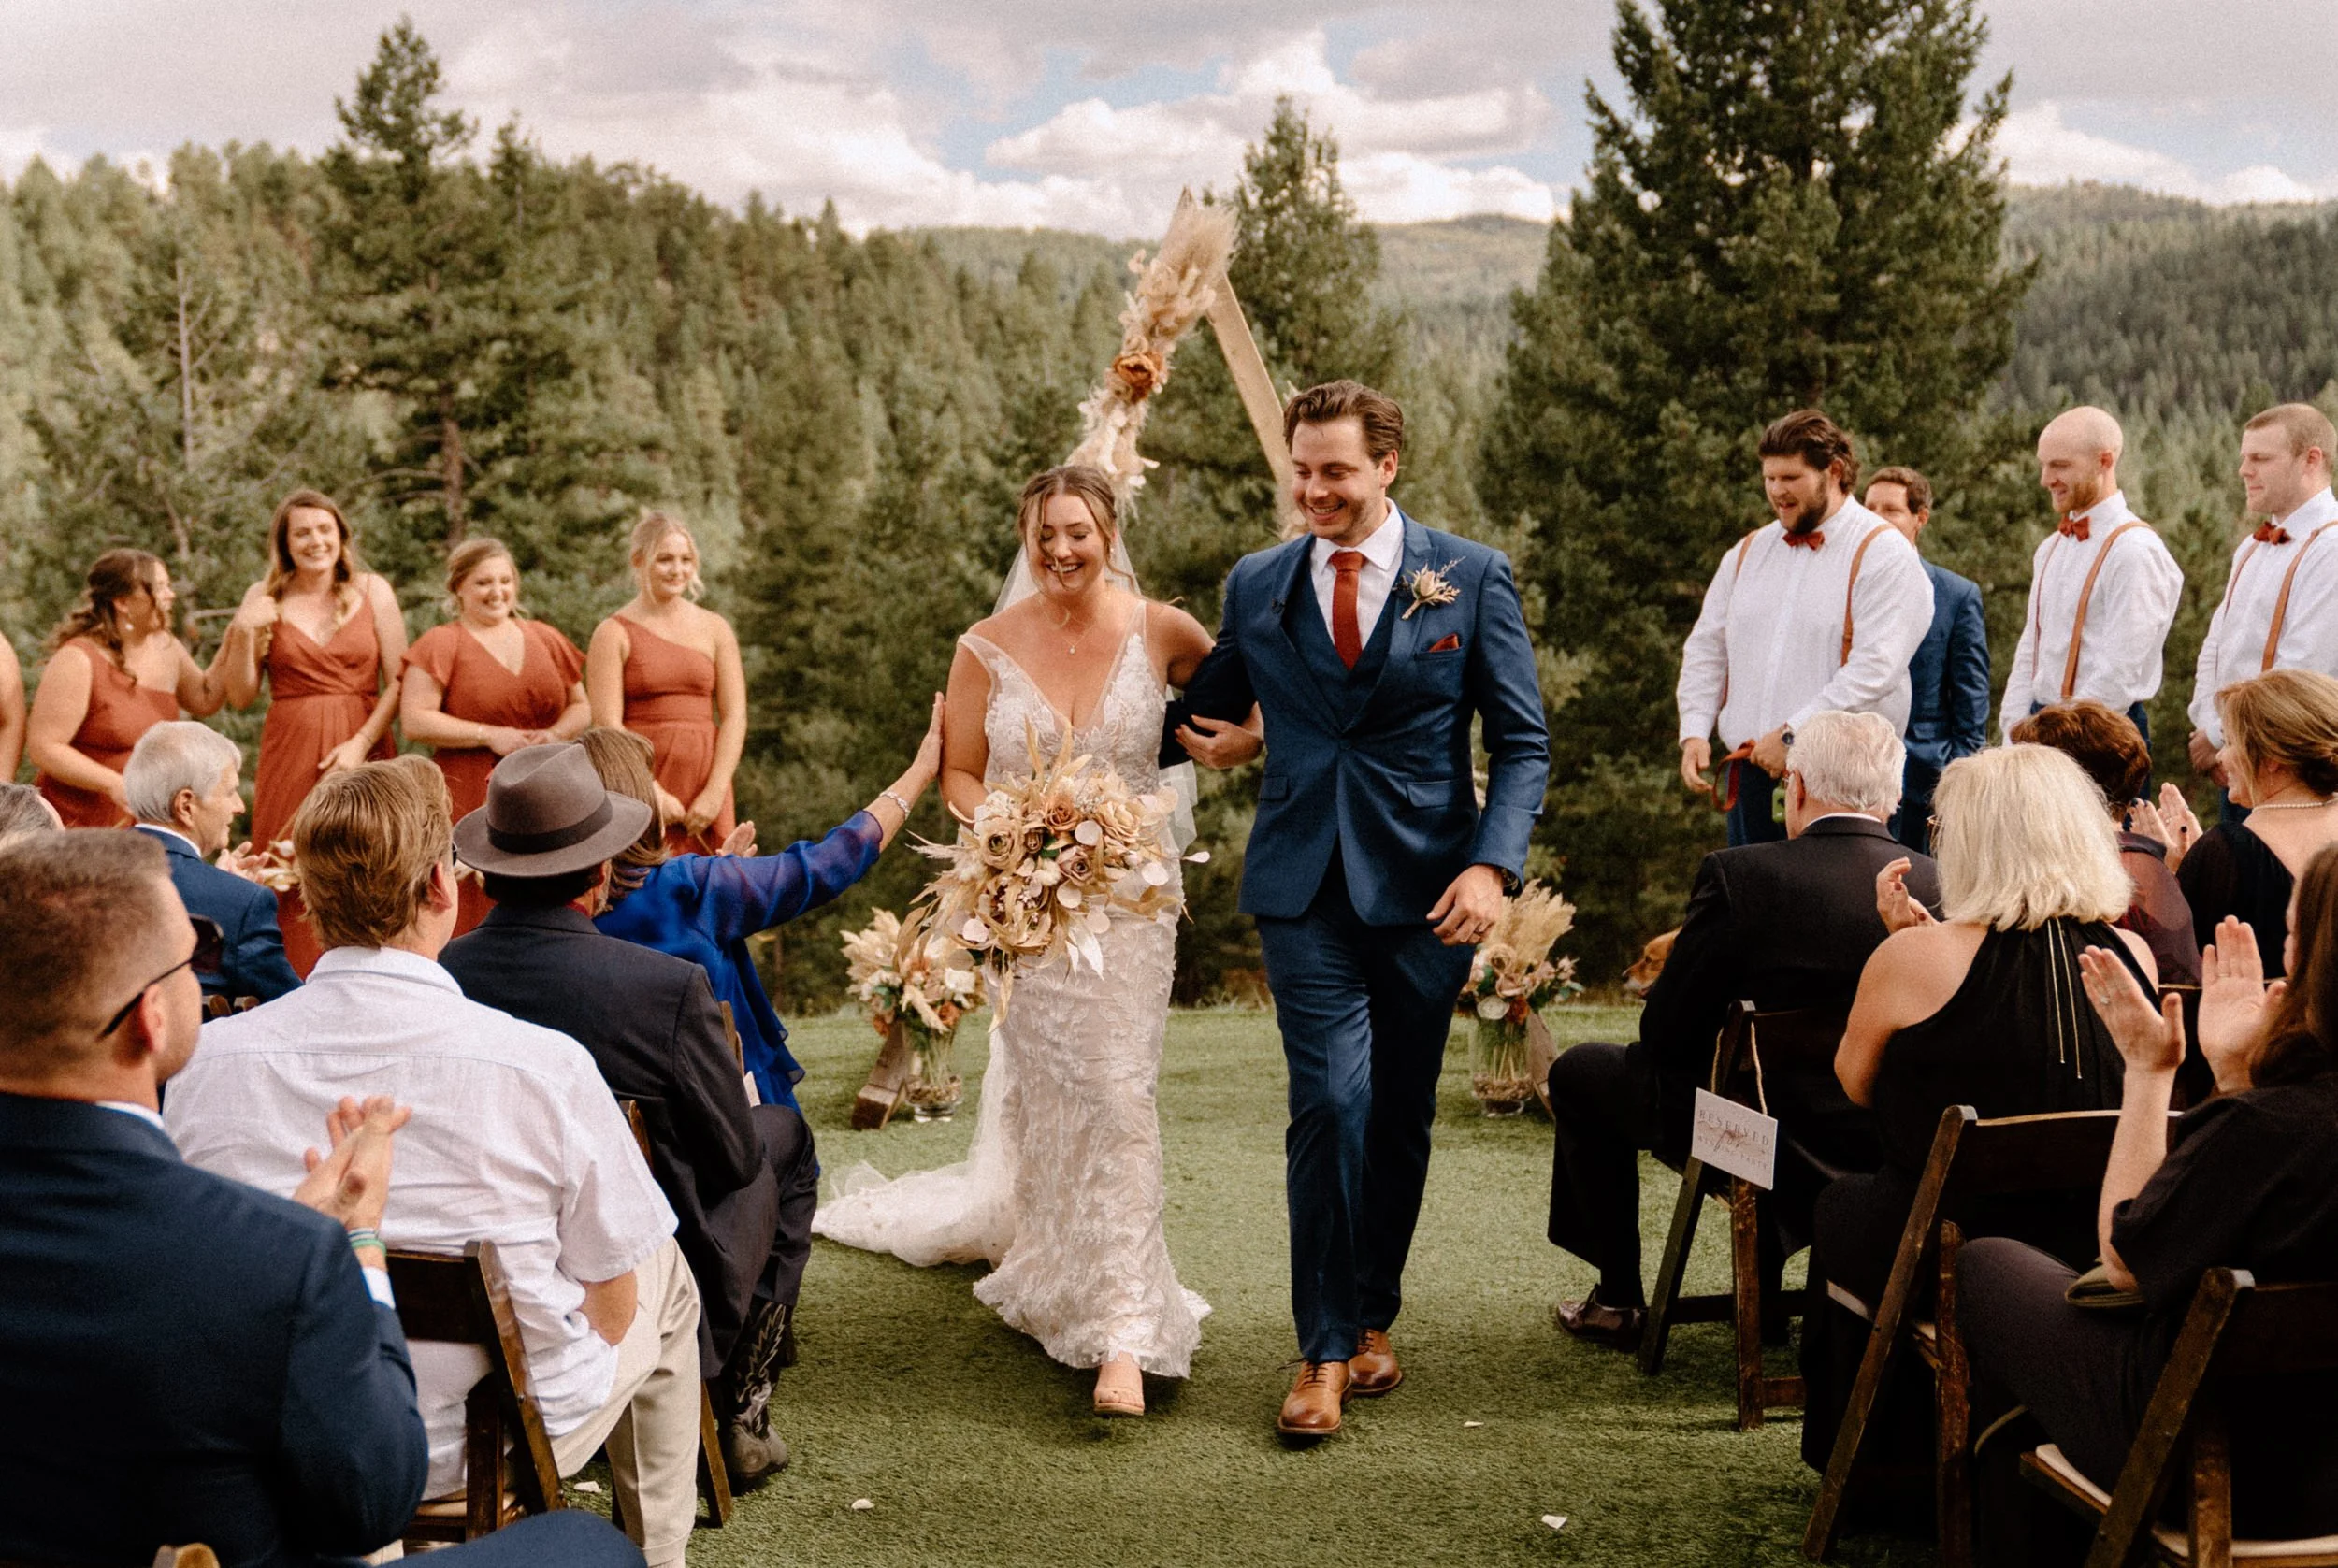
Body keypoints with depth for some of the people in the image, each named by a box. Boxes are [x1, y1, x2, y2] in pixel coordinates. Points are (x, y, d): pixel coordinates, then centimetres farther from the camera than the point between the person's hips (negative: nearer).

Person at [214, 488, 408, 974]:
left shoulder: (372, 591, 6)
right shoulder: (264, 598, 8)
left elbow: (400, 681, 1)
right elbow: (240, 696, 7)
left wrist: (362, 742, -10)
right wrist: (244, 633, -6)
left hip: (362, 755, -1)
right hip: (289, 759, 1)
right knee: (291, 885, -3)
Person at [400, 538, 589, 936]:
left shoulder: (545, 639, 14)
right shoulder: (440, 644, 1)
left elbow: (581, 707, 18)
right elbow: (415, 721, -8)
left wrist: (555, 734, -3)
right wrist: (491, 735, -12)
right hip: (471, 798, -4)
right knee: (478, 914, -7)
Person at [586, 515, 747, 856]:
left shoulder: (715, 629, 10)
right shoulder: (614, 633, 1)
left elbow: (735, 716, 4)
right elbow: (607, 725, -6)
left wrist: (715, 792, -8)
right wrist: (653, 795, -13)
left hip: (704, 780, 3)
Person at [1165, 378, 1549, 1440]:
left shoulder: (1472, 578, 0)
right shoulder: (1256, 586, 7)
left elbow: (1522, 742, 0)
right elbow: (1204, 715, 18)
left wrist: (1492, 864, -13)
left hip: (1423, 886, 0)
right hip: (1303, 885, 0)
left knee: (1400, 1113, 10)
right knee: (1330, 1103, -10)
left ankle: (1372, 1319, 29)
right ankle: (1325, 1351, 1)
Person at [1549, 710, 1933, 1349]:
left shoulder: (1740, 875, -20)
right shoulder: (1936, 884, -8)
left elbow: (1664, 1033, -13)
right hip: (1893, 1144, 5)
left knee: (1581, 1072, 18)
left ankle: (1619, 1301, 25)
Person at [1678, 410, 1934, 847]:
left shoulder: (1882, 554, -5)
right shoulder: (1747, 553, 16)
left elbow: (1875, 668, -16)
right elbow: (1706, 648, 18)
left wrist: (1793, 735, -19)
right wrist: (1695, 731, 2)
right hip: (1749, 774, 6)